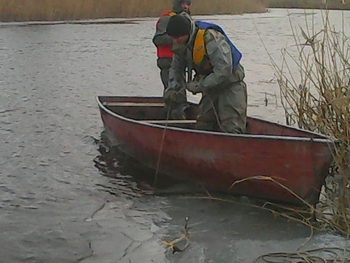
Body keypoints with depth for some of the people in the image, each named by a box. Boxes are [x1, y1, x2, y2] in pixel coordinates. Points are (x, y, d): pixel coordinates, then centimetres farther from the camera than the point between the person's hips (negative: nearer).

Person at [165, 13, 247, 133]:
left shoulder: (210, 38, -29)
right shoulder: (181, 44, -3)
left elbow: (224, 70, -33)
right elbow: (176, 67, 8)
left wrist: (200, 85, -26)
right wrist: (173, 86, -12)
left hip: (230, 84, -8)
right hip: (210, 87, 8)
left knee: (231, 129, -15)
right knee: (202, 126, 11)